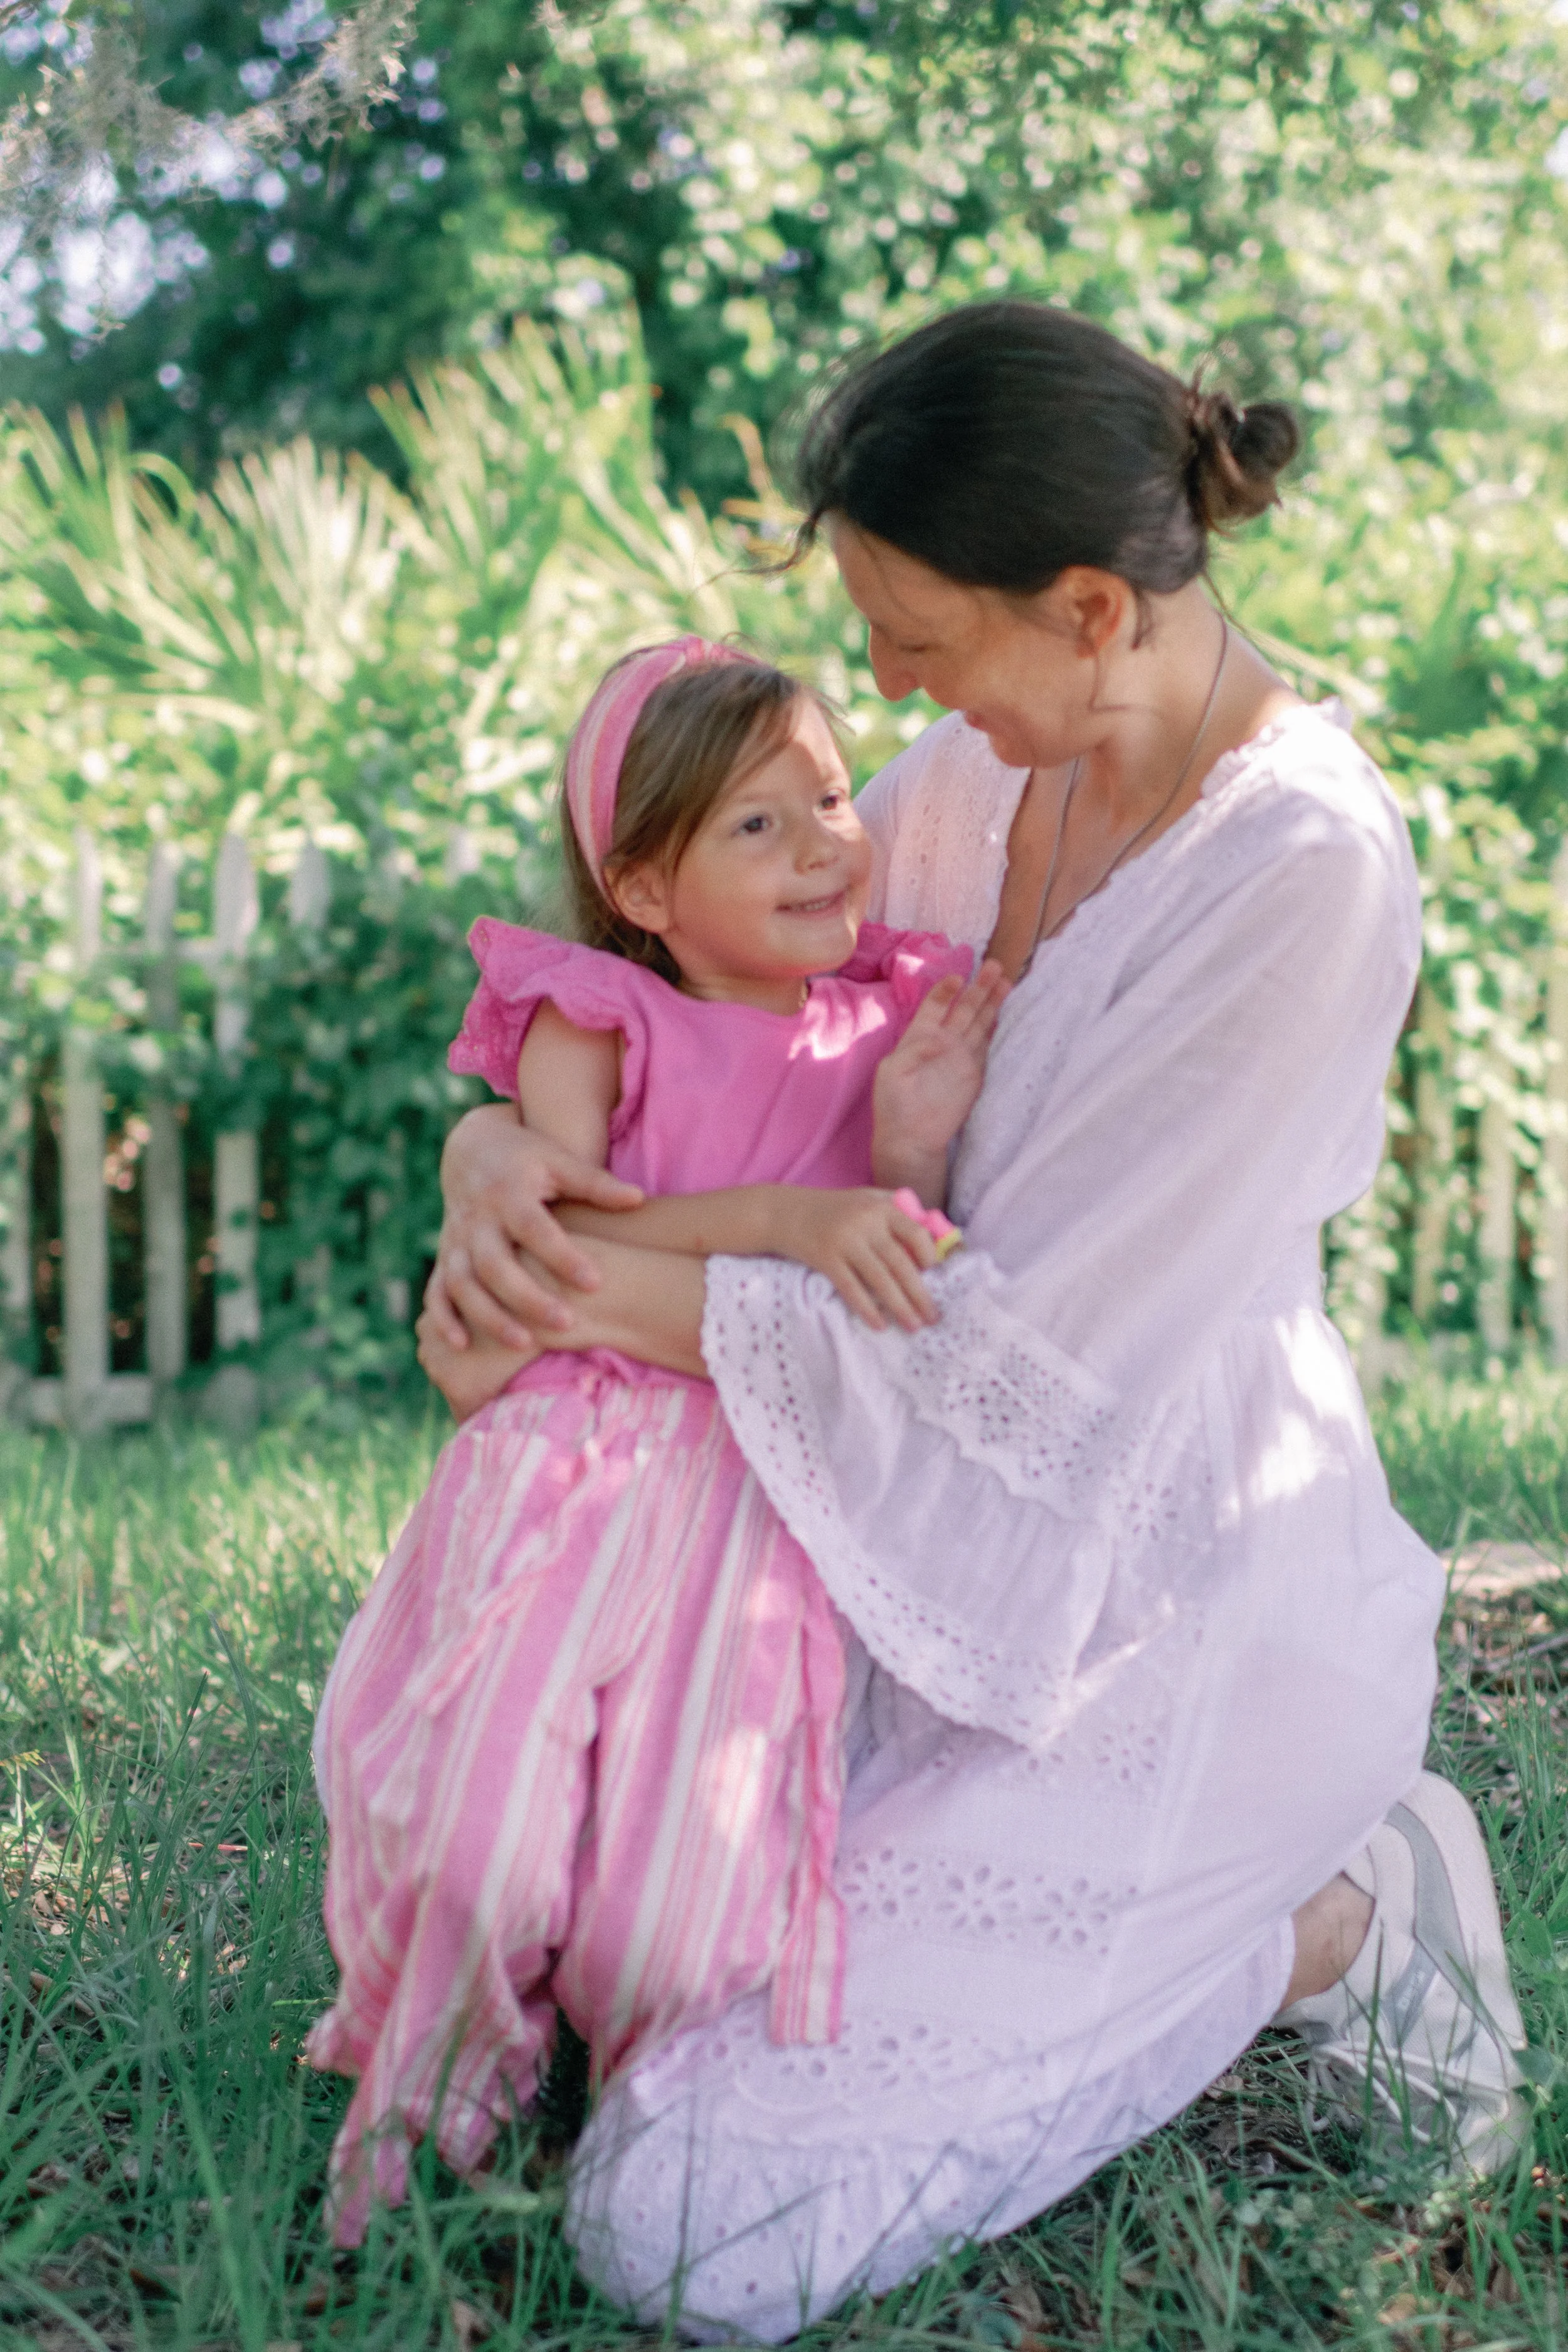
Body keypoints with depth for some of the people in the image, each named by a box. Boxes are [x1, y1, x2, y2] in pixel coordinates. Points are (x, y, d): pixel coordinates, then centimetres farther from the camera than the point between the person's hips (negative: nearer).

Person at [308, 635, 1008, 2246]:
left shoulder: (889, 1031, 8)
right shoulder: (593, 1026, -1)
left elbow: (911, 1308, 8)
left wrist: (917, 1147, -10)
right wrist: (782, 1217, -26)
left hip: (770, 1501, 2)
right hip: (578, 1481, -2)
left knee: (686, 1904, -5)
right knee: (478, 1844, -13)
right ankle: (426, 2070, 19)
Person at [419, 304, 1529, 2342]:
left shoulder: (1308, 871, -25)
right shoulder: (993, 767, 0)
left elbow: (1045, 1355, -24)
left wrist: (653, 1307, -20)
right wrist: (501, 1143, -12)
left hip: (1176, 1618, -8)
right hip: (976, 1545, 9)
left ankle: (1328, 1920, 4)